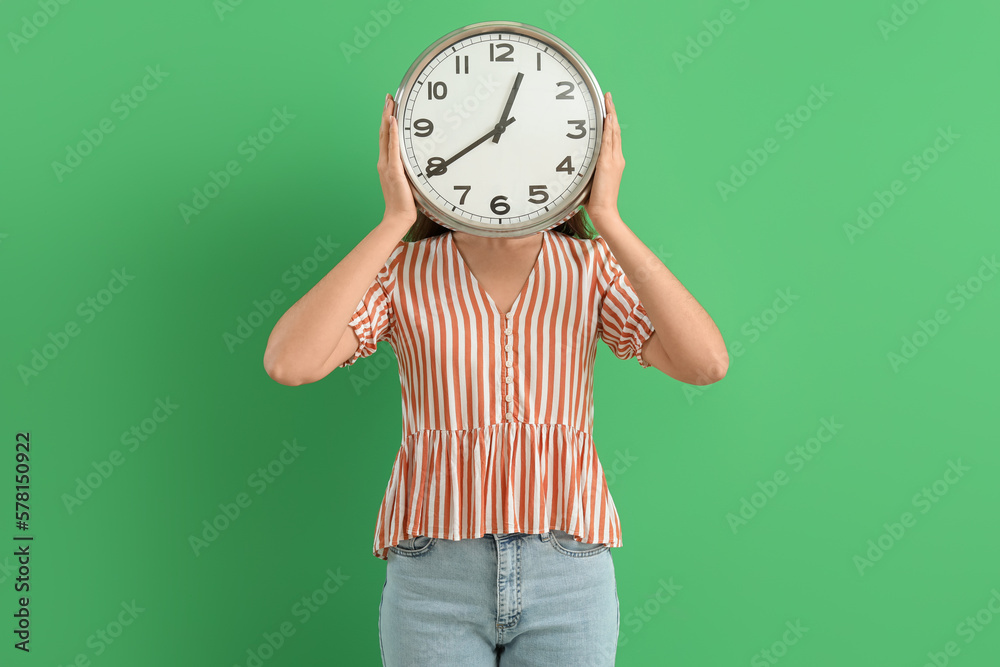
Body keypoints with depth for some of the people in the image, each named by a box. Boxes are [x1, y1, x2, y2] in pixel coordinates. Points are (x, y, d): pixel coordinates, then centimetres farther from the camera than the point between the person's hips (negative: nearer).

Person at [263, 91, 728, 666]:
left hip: (569, 577, 1)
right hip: (434, 573, 0)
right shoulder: (403, 272, -3)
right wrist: (395, 220, -18)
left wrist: (608, 218, -17)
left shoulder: (592, 268, 0)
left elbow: (707, 364, -15)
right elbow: (287, 363, -19)